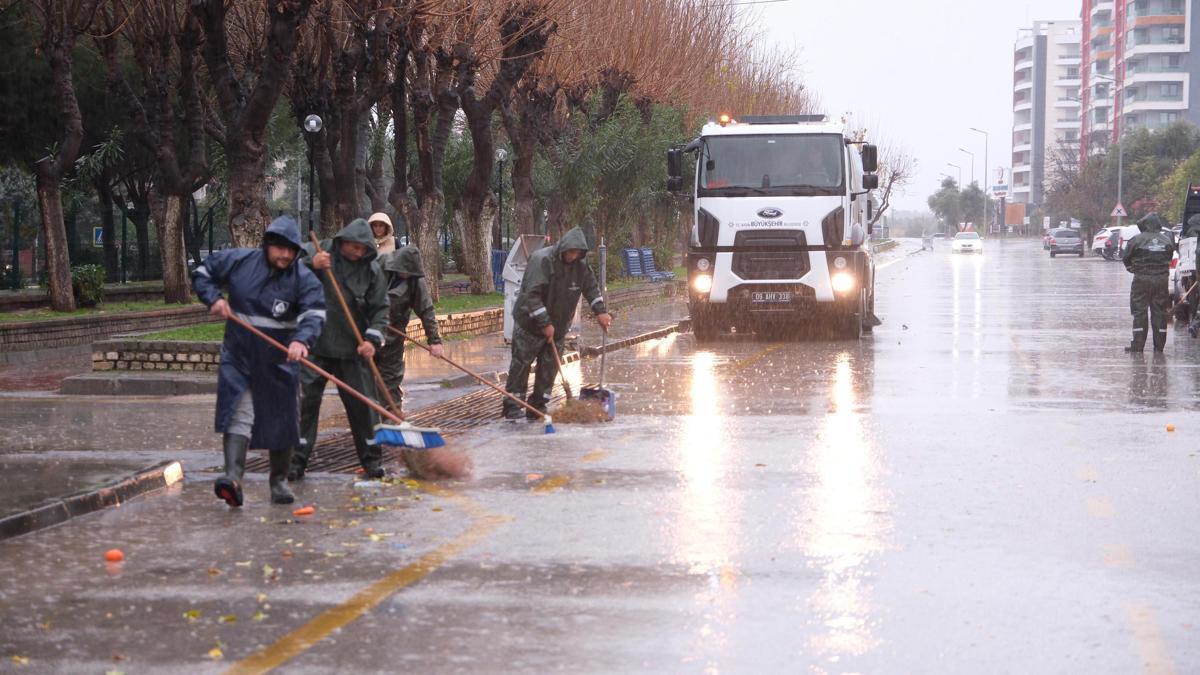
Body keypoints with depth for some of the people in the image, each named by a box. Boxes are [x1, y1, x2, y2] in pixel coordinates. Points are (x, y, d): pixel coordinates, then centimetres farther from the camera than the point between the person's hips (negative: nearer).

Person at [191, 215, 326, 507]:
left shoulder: (304, 279, -9)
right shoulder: (237, 261, -4)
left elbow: (314, 313, -24)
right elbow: (202, 273, 12)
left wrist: (302, 340, -43)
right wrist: (214, 299, -7)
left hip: (279, 362, 0)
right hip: (238, 358, 0)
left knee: (283, 422, 9)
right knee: (238, 416, -14)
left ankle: (279, 481, 25)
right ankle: (233, 477, -27)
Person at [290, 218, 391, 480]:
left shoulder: (372, 270, 1)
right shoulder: (316, 251, -3)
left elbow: (380, 309, 3)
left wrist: (373, 339, -12)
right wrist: (311, 264, -24)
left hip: (352, 349, 1)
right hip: (315, 345, -1)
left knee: (362, 404, 8)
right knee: (306, 400, -4)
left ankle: (371, 458, 21)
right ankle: (297, 459, 2)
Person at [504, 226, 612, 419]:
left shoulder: (579, 265, -1)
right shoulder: (541, 260, -22)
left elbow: (591, 288, 15)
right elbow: (532, 294, -27)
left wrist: (600, 311, 1)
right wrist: (544, 323, -28)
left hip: (558, 325, 6)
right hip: (530, 324, -6)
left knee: (550, 366, 5)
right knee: (521, 363, -2)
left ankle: (538, 405, 14)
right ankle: (512, 407, 2)